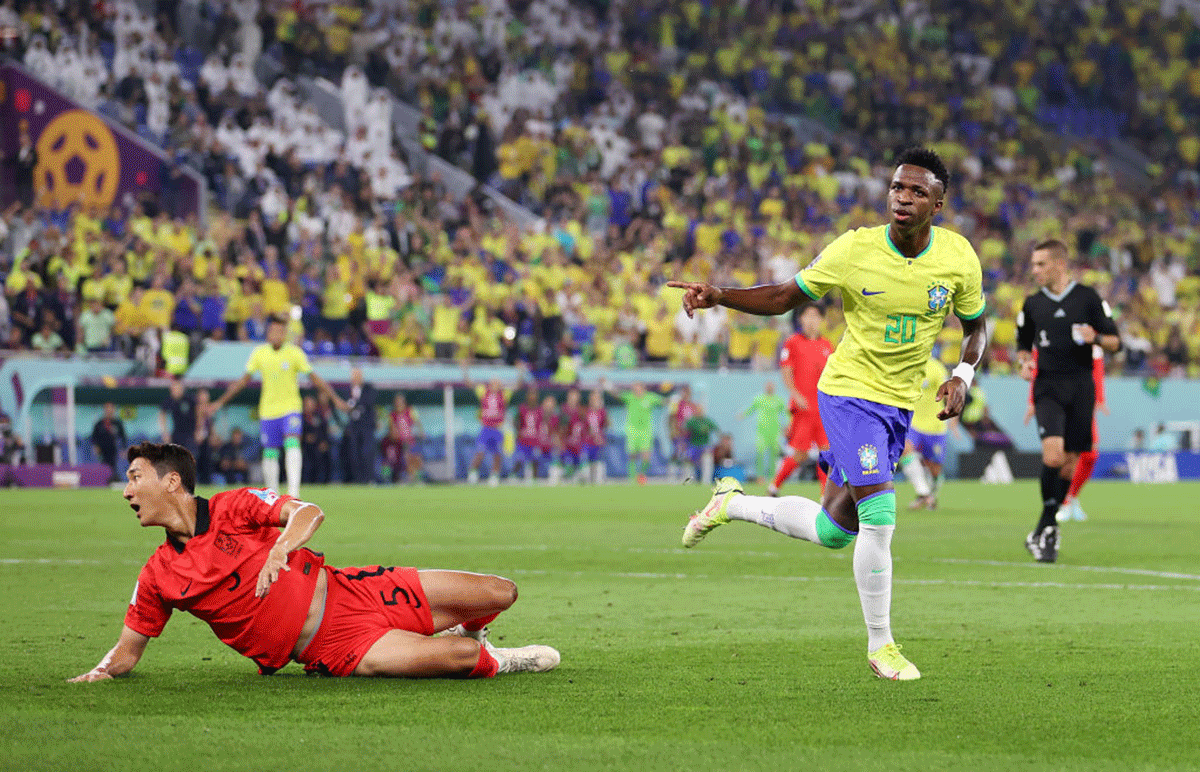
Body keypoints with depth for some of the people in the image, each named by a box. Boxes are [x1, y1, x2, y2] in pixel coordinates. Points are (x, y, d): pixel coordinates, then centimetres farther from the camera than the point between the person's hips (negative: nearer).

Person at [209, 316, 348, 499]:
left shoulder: (295, 353, -5)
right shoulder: (259, 353, 2)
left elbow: (315, 379, 2)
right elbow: (243, 380, 12)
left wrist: (335, 399, -2)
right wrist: (221, 402, 12)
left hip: (290, 408, -3)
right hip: (267, 410, 3)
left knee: (292, 443, -24)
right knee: (270, 453, 4)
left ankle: (293, 490, -31)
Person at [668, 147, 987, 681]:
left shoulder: (959, 258, -7)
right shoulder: (855, 250, -14)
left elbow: (976, 326, 10)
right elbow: (785, 298, -2)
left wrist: (963, 376, -10)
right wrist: (718, 295, -17)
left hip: (900, 405, 5)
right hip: (849, 391, -5)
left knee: (832, 533, 10)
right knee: (879, 518, -18)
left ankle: (733, 504, 35)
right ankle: (880, 645, -1)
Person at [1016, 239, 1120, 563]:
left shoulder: (1088, 298, 2)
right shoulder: (1032, 305, 9)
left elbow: (1116, 342, 4)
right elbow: (1023, 344, 22)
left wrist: (1095, 338, -16)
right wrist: (1024, 362, 0)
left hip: (1080, 387, 0)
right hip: (1047, 386, 0)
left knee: (1069, 461, 3)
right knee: (1053, 453, -20)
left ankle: (1047, 528, 21)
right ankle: (1048, 527, -8)